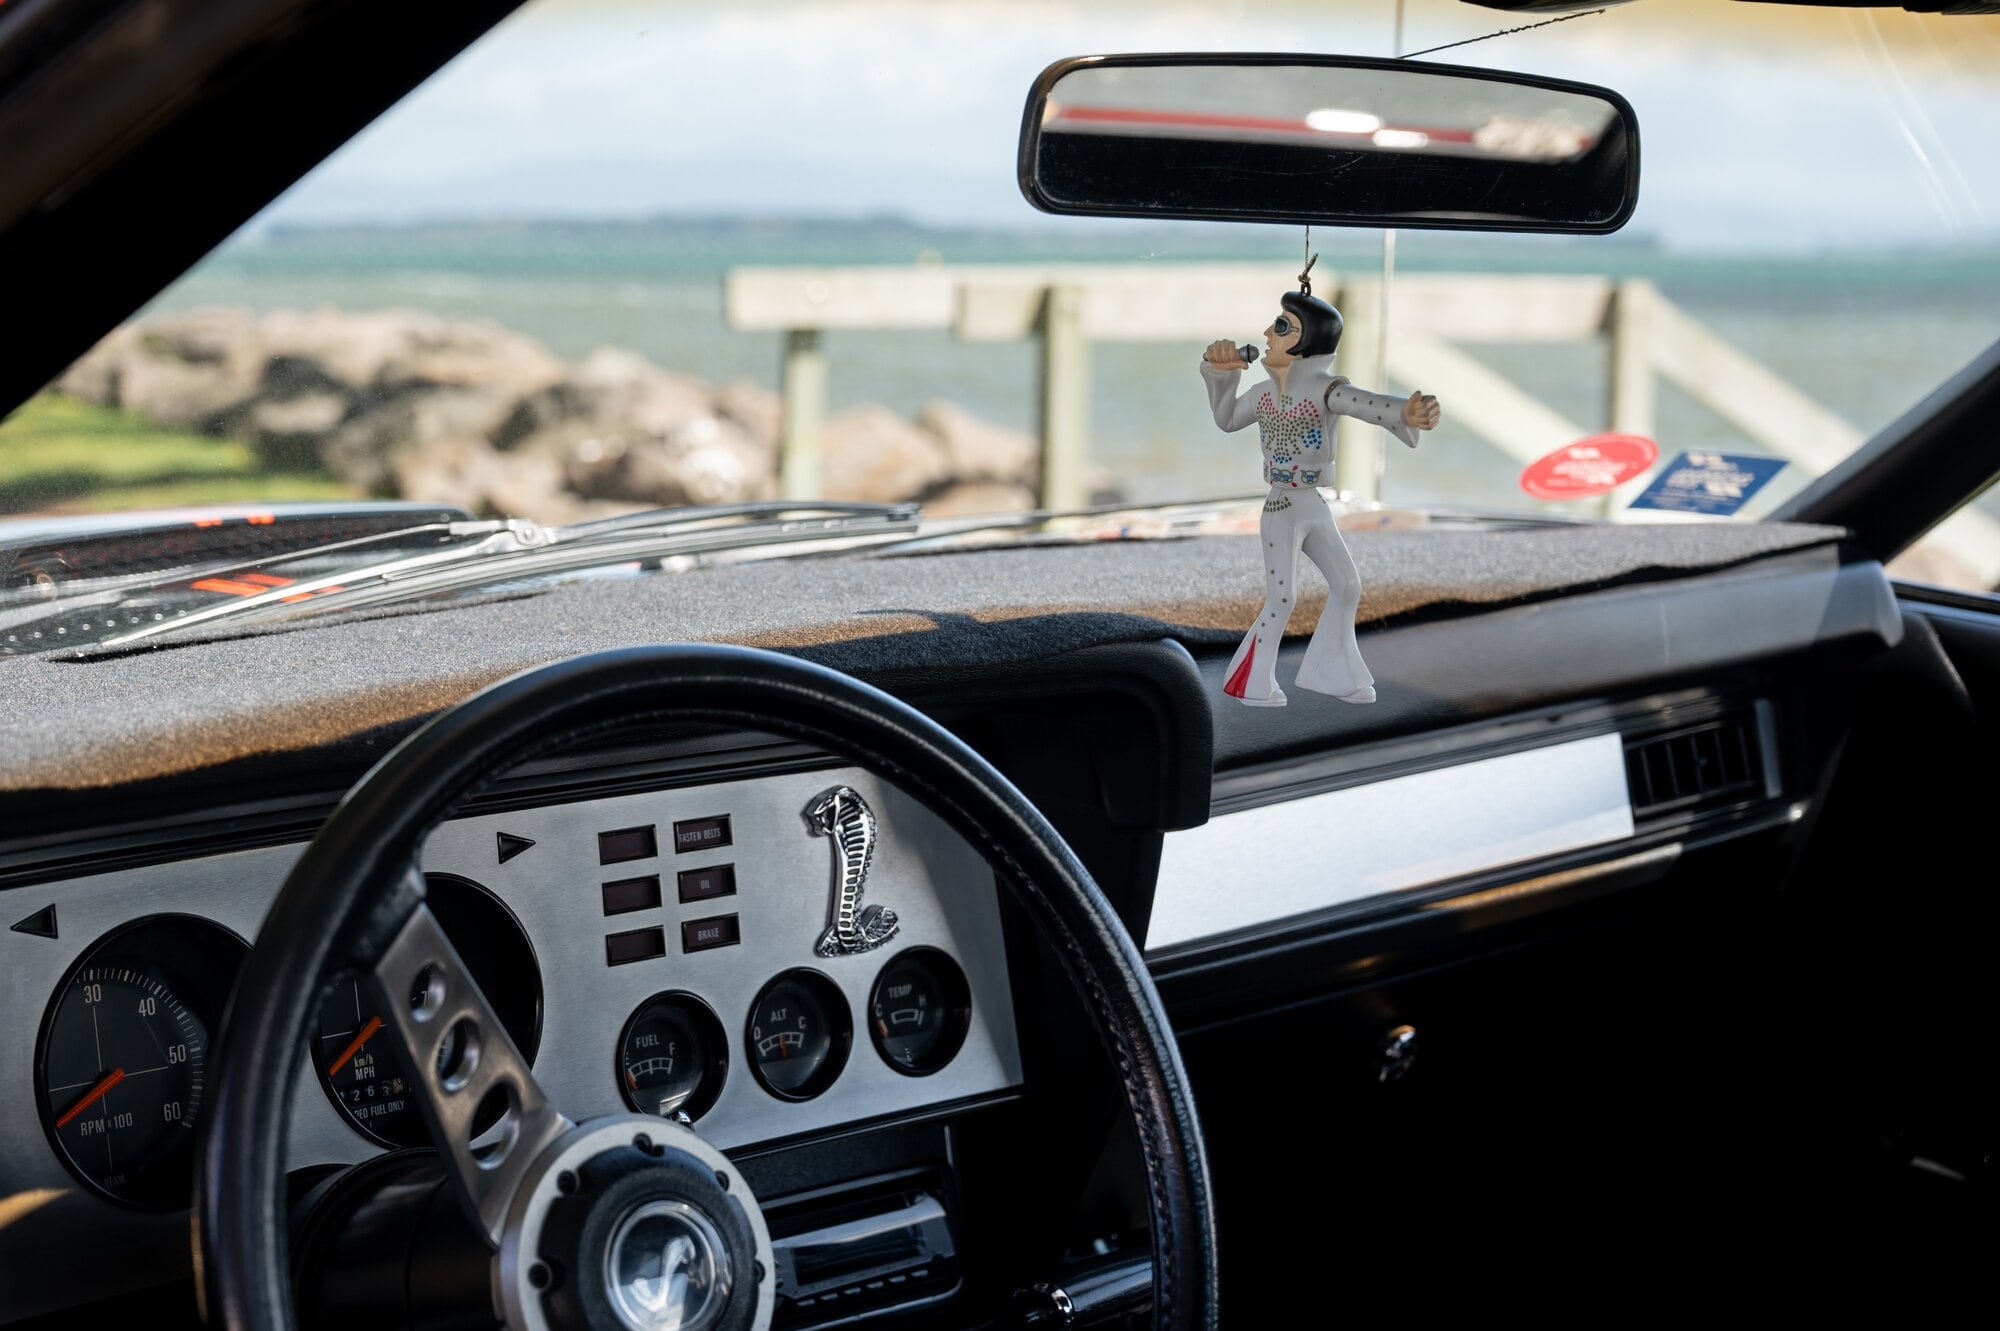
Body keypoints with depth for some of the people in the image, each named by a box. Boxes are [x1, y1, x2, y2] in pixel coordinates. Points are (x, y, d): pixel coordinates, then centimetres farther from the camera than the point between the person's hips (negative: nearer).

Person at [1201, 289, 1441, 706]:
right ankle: (1252, 681, 4)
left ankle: (1329, 672, 21)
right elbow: (1226, 419, 18)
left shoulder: (1324, 389, -12)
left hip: (1315, 505, 2)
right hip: (1281, 507, -2)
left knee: (1347, 584, 6)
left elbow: (1367, 404, -31)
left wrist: (1407, 411, -53)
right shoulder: (1262, 395, -3)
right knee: (1281, 596, -8)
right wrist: (1220, 371, 4)